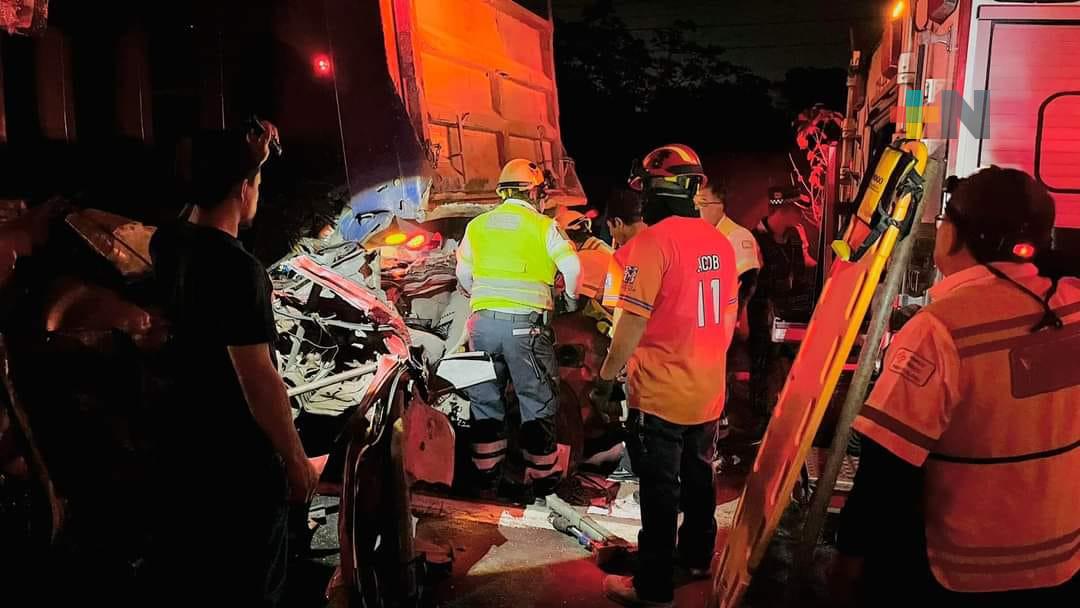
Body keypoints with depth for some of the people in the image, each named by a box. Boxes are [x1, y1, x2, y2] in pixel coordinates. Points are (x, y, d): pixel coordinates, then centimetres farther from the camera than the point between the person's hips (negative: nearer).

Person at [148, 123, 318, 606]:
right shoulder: (238, 269, -26)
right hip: (238, 457, -8)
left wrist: (251, 158, 15)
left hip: (180, 442, 8)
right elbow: (258, 380, -24)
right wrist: (296, 459, -15)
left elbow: (217, 198, 23)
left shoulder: (166, 244, -2)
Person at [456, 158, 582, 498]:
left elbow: (463, 275, 17)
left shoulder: (477, 225, 11)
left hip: (483, 322, 4)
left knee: (485, 400, 15)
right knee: (538, 404, 8)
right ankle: (541, 480, 15)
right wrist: (571, 300, 10)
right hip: (526, 325, -4)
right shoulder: (543, 226, 0)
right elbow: (572, 268, -7)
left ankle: (486, 479, 22)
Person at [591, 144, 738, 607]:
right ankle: (697, 556, 41)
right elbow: (728, 317, 13)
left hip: (660, 394, -7)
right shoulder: (720, 242, 5)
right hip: (709, 391, 7)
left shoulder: (653, 240, -17)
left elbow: (634, 321, -21)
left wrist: (605, 379, -13)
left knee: (660, 491, 4)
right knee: (698, 477, 23)